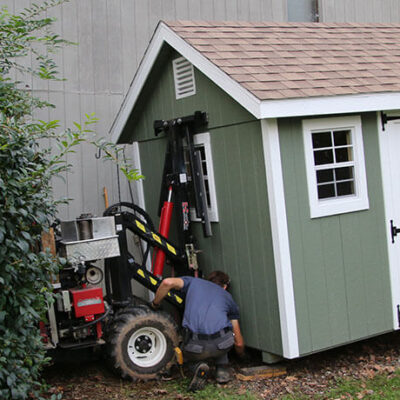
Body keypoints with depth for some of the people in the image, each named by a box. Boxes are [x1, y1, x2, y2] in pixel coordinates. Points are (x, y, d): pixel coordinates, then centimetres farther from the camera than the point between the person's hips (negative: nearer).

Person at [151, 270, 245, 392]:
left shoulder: (193, 281, 25)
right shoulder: (228, 296, 28)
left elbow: (167, 282, 2)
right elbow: (239, 343, 30)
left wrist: (155, 304, 20)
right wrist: (241, 354, 54)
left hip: (196, 347, -2)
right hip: (222, 345, 2)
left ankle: (200, 364, 4)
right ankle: (222, 369, 23)